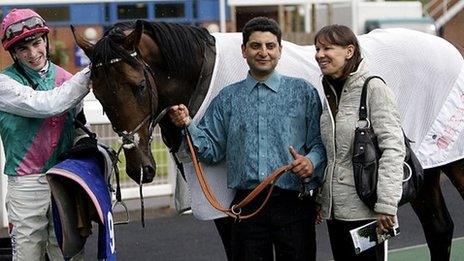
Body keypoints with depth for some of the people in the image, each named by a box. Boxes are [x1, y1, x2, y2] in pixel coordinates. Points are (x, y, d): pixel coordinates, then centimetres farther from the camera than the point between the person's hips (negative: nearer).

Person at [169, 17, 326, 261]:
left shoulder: (303, 92, 6)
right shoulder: (227, 98, 11)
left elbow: (319, 141, 4)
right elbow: (212, 150, 9)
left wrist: (312, 161, -16)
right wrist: (188, 126, -6)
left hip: (293, 203, -1)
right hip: (247, 204, 2)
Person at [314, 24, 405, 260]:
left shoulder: (373, 88, -10)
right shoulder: (329, 92, 12)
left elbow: (392, 147, -15)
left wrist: (386, 204, -20)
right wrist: (321, 199, 16)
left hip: (365, 209, -7)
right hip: (334, 209, 7)